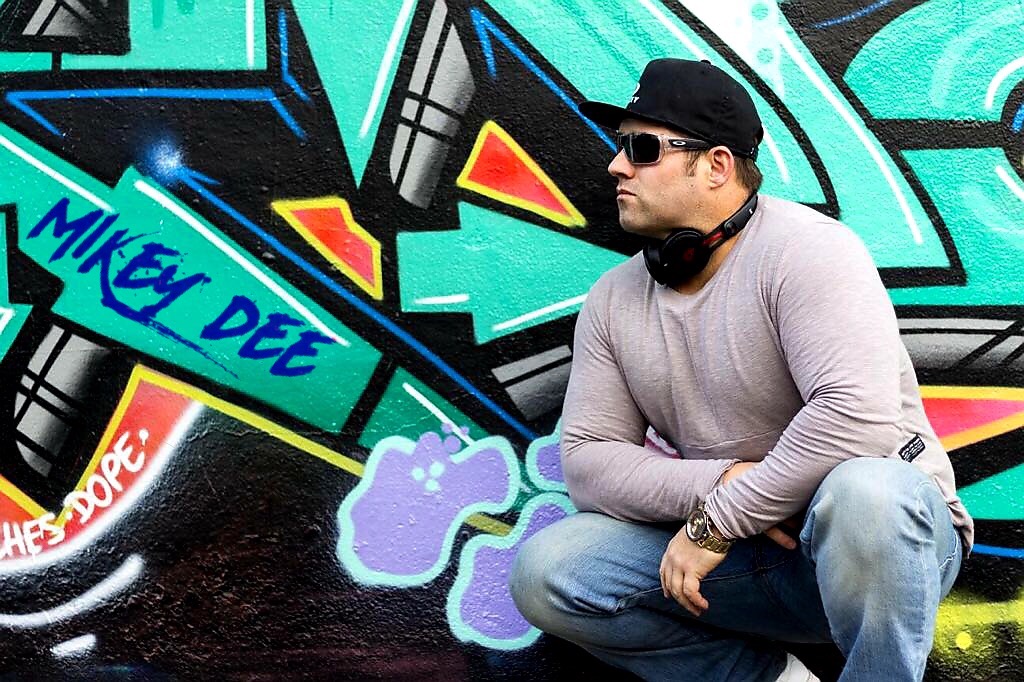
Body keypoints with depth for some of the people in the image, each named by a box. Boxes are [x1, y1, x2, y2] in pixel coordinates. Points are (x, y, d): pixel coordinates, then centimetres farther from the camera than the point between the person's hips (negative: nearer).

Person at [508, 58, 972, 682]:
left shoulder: (805, 249, -16)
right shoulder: (613, 301, 3)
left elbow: (859, 414, -30)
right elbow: (588, 459, -2)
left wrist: (721, 518, -25)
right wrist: (719, 484, -19)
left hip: (892, 535, -5)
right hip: (738, 559, 5)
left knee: (862, 489, -40)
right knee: (544, 573, -13)